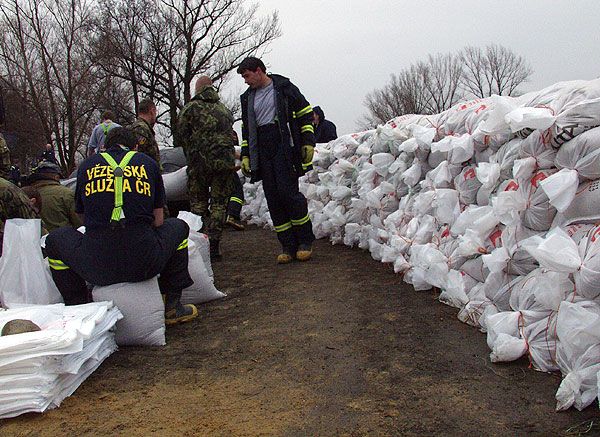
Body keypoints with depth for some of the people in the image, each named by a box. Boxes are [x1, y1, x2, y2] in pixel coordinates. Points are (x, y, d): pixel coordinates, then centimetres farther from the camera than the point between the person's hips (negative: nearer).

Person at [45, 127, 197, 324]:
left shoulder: (87, 165, 15)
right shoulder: (147, 163, 13)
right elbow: (158, 220, 14)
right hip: (145, 263, 0)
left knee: (55, 239, 31)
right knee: (178, 227, 30)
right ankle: (172, 306, 25)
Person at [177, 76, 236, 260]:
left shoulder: (191, 107, 5)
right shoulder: (225, 109, 18)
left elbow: (182, 132, 2)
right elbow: (230, 133, 13)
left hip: (199, 161, -2)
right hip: (224, 161, 2)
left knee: (198, 202, 10)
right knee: (219, 203, 7)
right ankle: (213, 245, 3)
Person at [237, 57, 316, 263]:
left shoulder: (284, 88, 3)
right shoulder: (248, 98, 20)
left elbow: (305, 114, 3)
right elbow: (246, 129, 24)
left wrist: (308, 143, -5)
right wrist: (245, 156, 16)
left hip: (284, 147, -6)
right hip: (262, 152, 6)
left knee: (288, 192, -14)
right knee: (273, 199, 0)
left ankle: (305, 241, 0)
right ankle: (288, 246, 5)